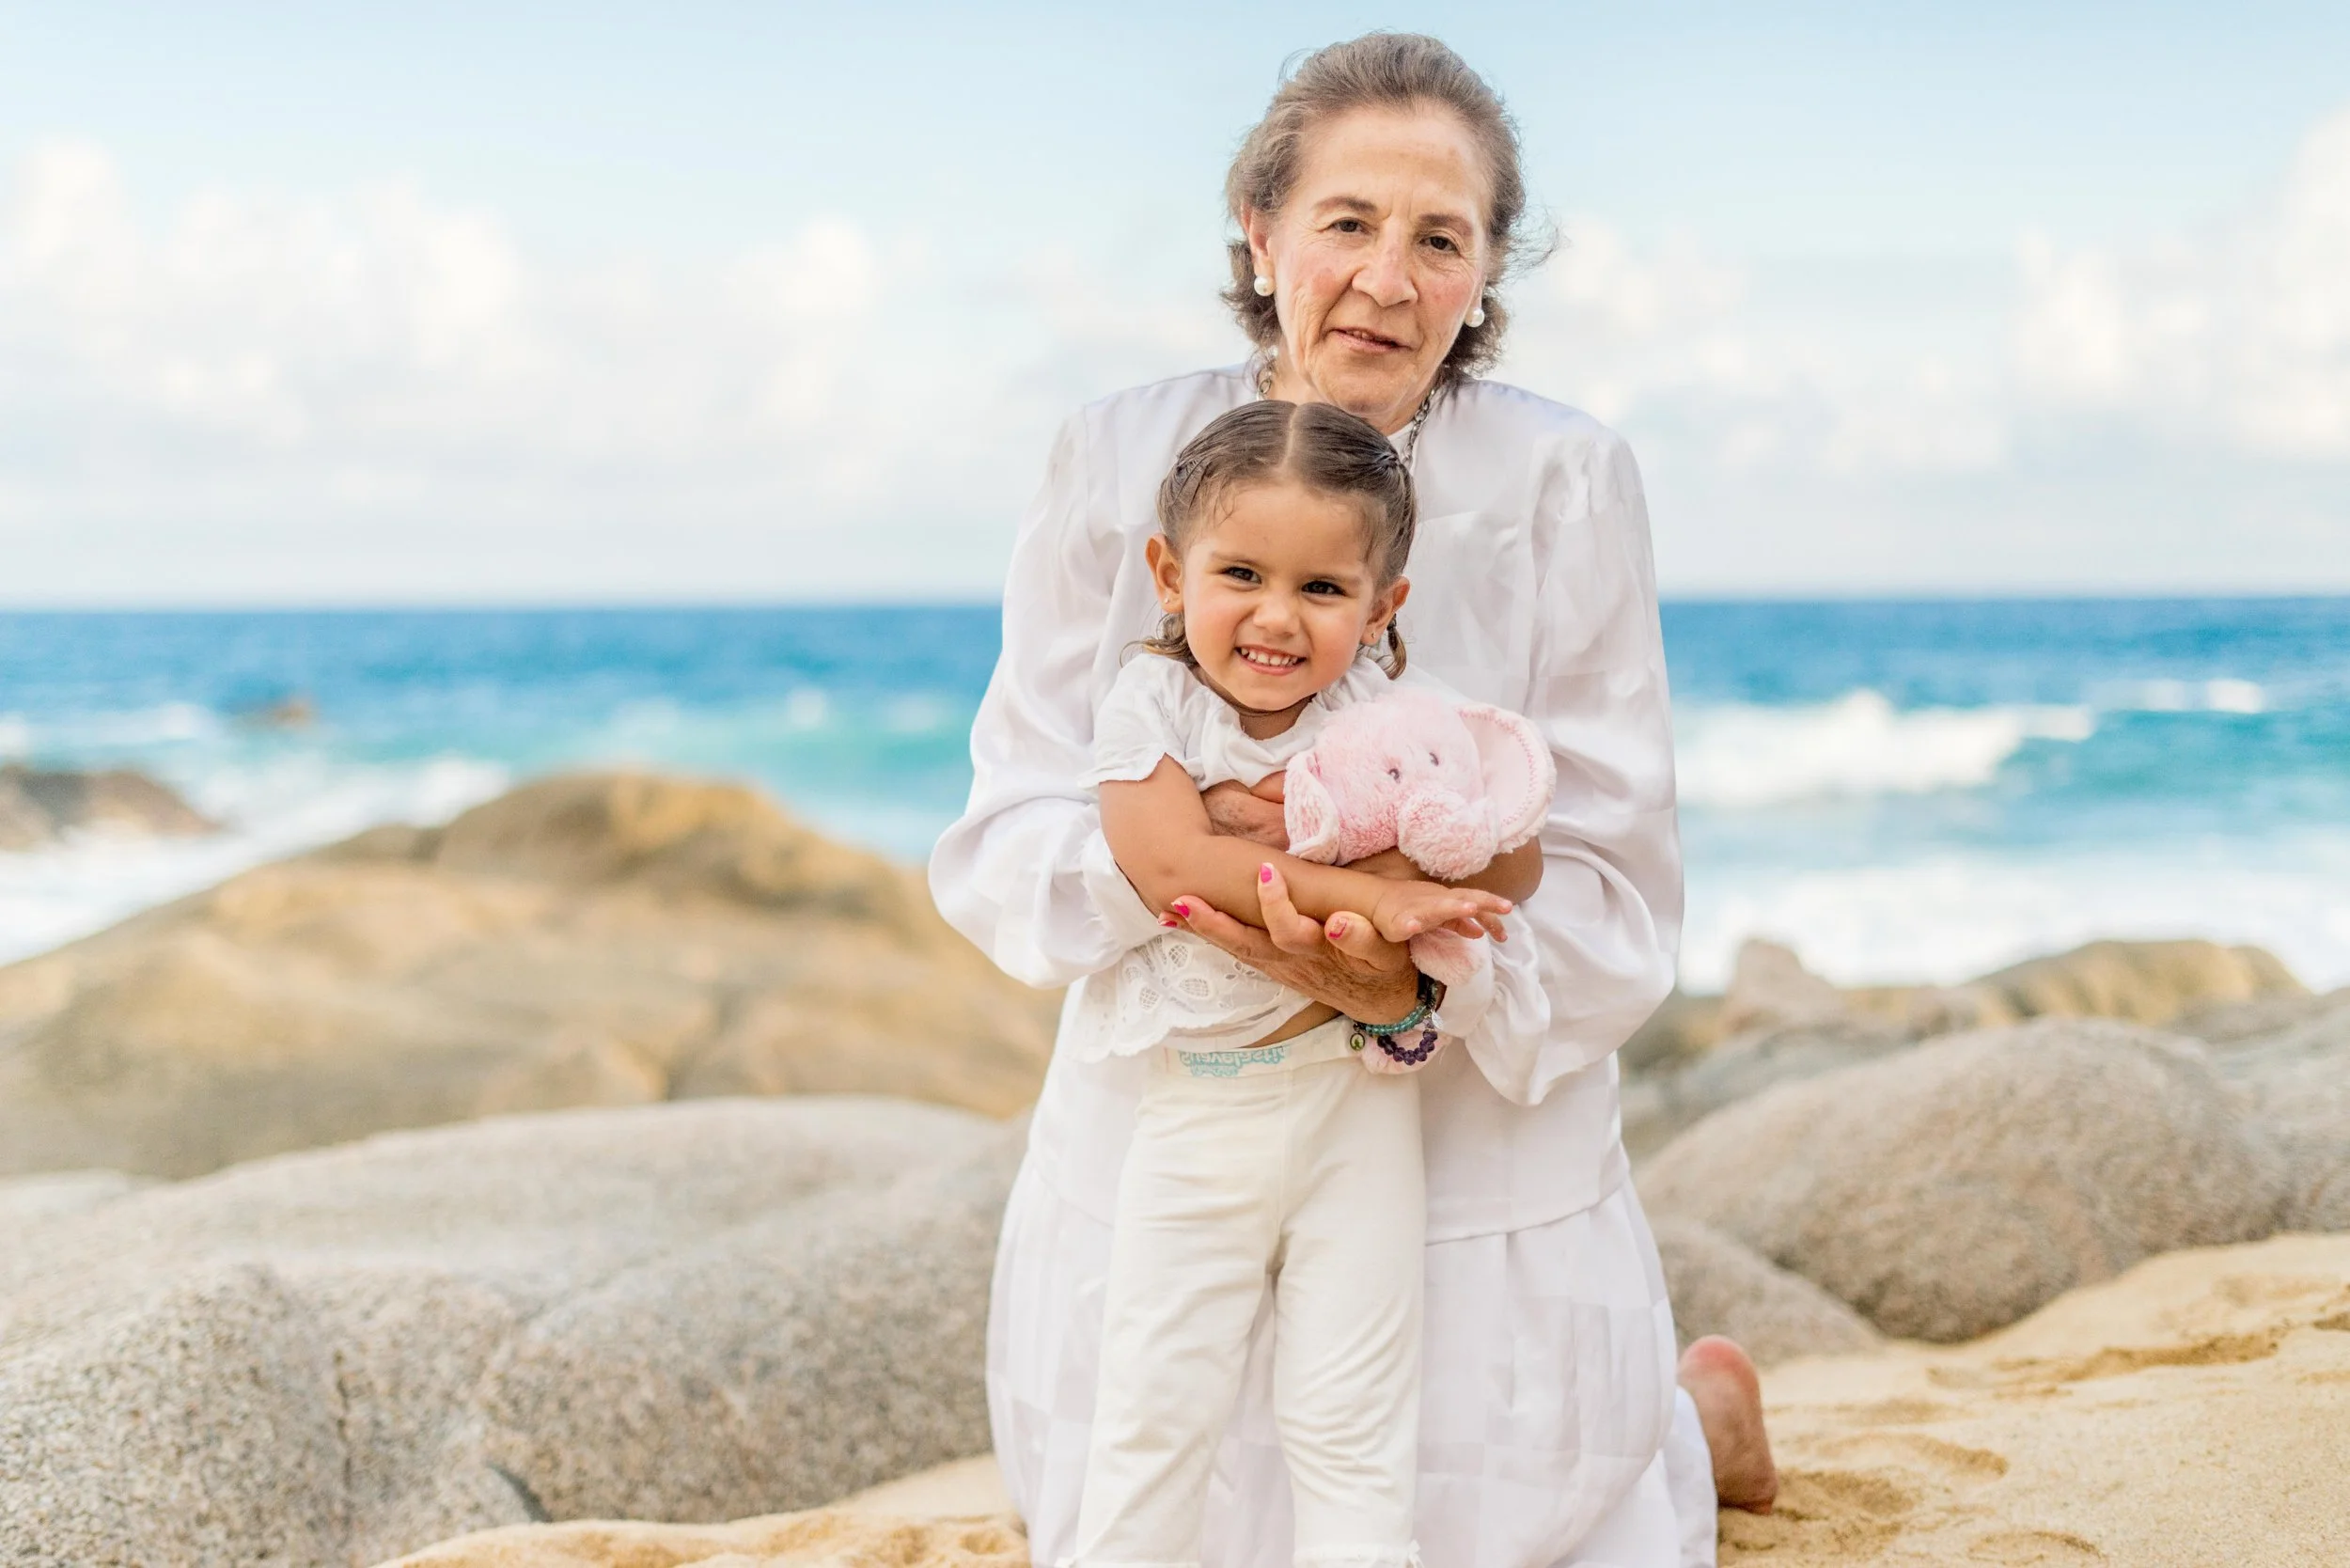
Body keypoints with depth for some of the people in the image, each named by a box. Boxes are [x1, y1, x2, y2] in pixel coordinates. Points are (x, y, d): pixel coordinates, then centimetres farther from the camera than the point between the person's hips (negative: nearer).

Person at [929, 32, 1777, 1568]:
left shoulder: (1567, 485, -9)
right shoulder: (1119, 460, -5)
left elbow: (1612, 882, -9)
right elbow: (1002, 838, -7)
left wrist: (1432, 979, -30)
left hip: (1477, 1181, -2)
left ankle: (1702, 1412, 40)